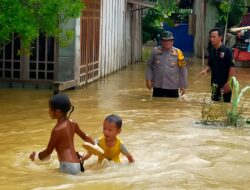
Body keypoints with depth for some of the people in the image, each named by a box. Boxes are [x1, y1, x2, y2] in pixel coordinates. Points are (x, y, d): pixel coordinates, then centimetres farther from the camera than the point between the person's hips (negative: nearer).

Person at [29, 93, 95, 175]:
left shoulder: (57, 130, -15)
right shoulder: (72, 124, 6)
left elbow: (48, 151, -5)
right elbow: (85, 137, 18)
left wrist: (36, 157, 11)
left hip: (68, 166, -8)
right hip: (76, 164, 8)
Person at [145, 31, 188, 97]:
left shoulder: (177, 53, -2)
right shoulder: (156, 51, 0)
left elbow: (182, 69, 3)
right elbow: (149, 66, 8)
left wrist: (183, 85, 4)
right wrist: (148, 79, -1)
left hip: (172, 87, -1)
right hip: (157, 87, 1)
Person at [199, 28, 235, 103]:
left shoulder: (227, 51, -13)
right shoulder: (211, 51, 7)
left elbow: (232, 67, -14)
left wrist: (229, 82, -18)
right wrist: (205, 70, -6)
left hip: (225, 84, -7)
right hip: (215, 83, 7)